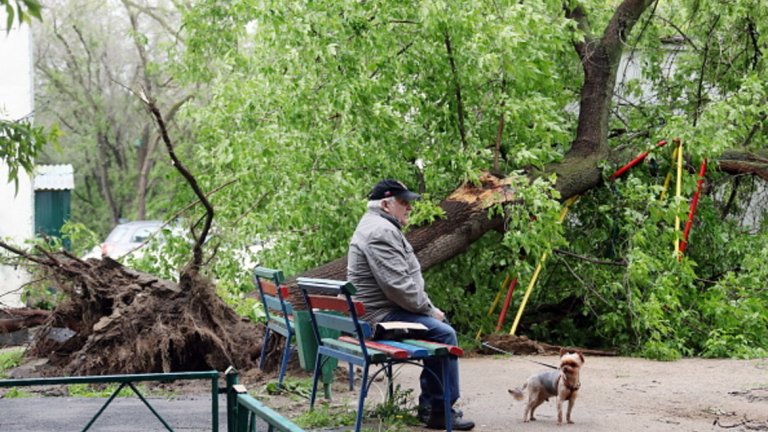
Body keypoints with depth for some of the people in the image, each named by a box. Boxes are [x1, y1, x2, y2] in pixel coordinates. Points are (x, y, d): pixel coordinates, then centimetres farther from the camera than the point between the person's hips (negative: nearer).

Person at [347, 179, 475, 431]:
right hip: (383, 316, -12)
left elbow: (406, 277, 21)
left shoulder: (383, 227, 18)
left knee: (441, 326, 16)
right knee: (443, 334, -18)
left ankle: (429, 404, 16)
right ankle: (440, 411, -10)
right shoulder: (380, 232, -19)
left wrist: (428, 308, 10)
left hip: (387, 309, 12)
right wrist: (429, 309, -13)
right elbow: (398, 284, -25)